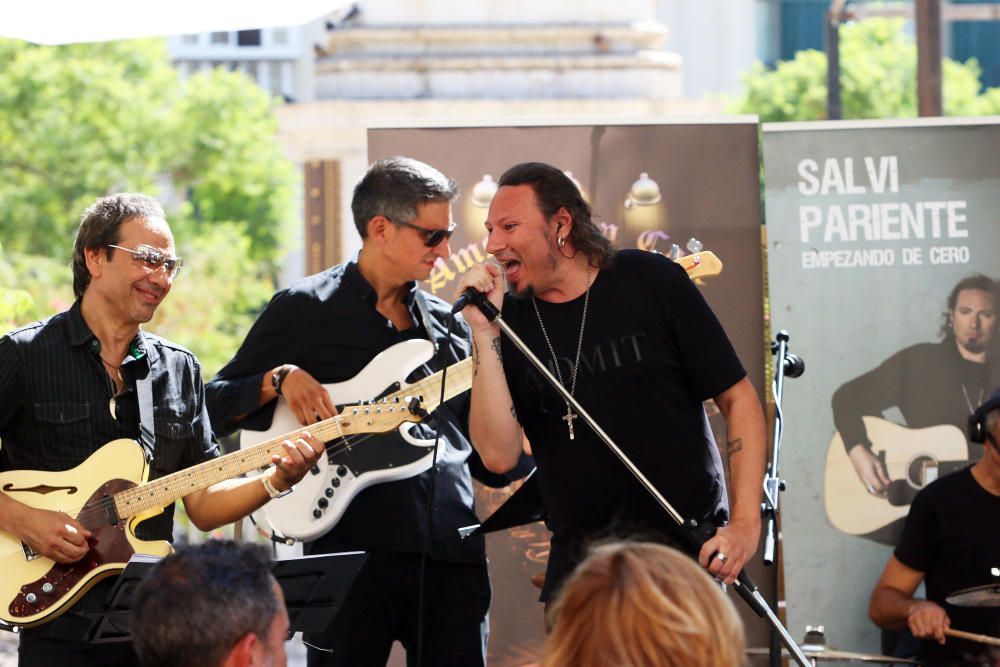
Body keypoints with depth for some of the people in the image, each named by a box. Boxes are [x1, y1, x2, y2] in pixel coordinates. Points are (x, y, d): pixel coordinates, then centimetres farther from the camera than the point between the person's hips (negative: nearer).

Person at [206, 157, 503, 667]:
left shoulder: (449, 325, 16)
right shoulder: (304, 309, 3)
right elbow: (217, 405, 4)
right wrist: (280, 378, -14)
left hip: (452, 548, 4)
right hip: (353, 548, -4)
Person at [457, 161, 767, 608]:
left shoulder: (651, 282, -3)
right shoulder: (511, 322, 3)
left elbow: (738, 399, 0)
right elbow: (498, 455, -9)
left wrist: (745, 522, -10)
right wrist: (483, 332, -14)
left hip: (689, 543, -3)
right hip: (578, 560, 3)